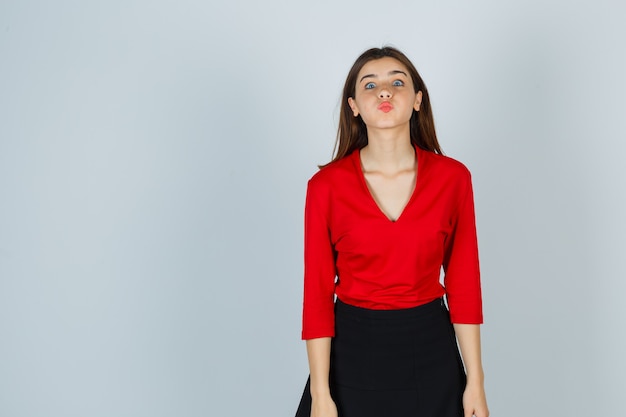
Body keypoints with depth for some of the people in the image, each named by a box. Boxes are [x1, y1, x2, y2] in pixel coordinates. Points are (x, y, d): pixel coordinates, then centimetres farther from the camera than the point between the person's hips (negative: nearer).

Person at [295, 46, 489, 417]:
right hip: (353, 352, -1)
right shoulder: (327, 185, -8)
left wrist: (475, 381, -2)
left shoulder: (453, 177, -5)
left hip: (430, 354, 1)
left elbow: (464, 286, -1)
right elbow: (318, 293, -6)